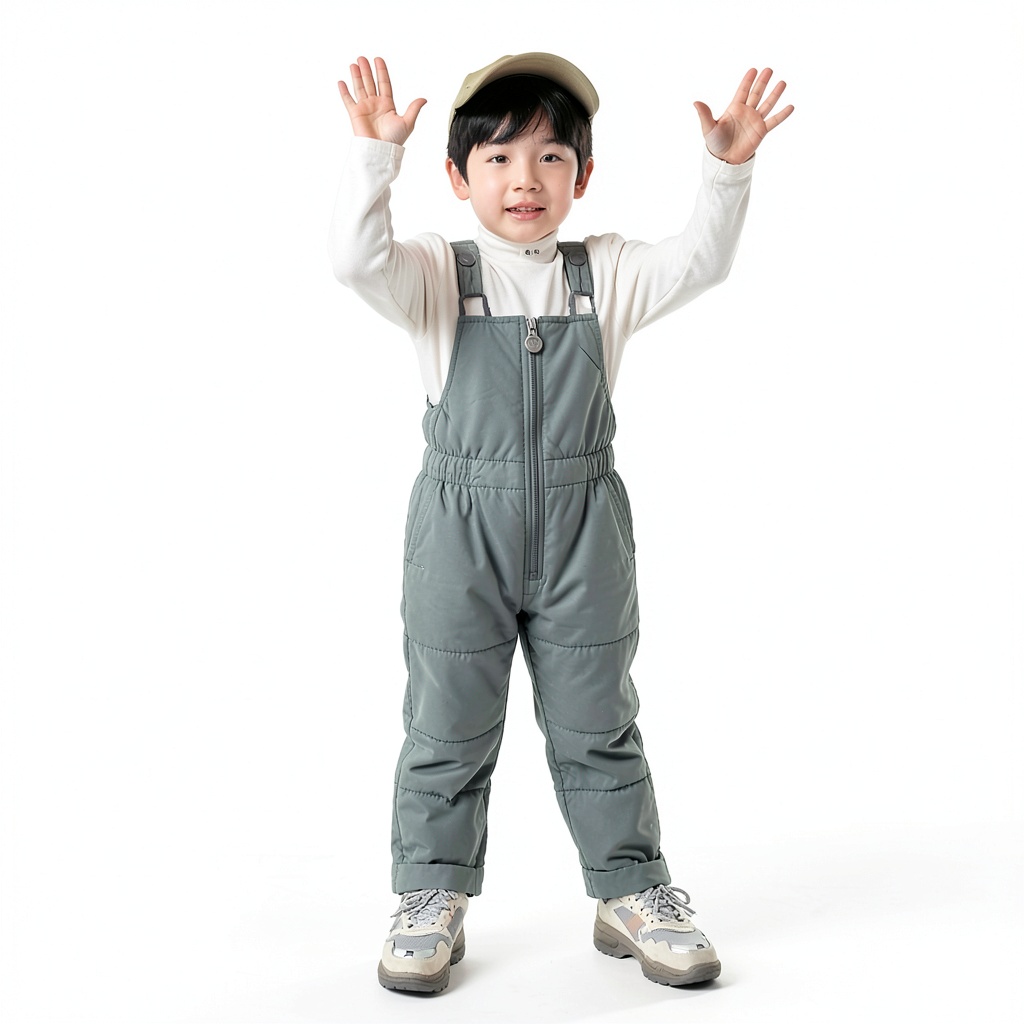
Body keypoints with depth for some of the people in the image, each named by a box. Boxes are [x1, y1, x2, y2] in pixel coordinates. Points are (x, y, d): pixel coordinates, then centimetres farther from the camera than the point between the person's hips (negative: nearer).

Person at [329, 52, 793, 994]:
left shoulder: (606, 274, 4)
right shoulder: (438, 274, -2)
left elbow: (698, 262, -6)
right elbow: (358, 260, -18)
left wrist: (728, 169, -18)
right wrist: (375, 153, -27)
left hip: (582, 535, 2)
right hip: (461, 533, -1)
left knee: (596, 725, 11)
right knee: (448, 726, 8)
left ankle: (633, 891, 26)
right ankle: (433, 899, 23)